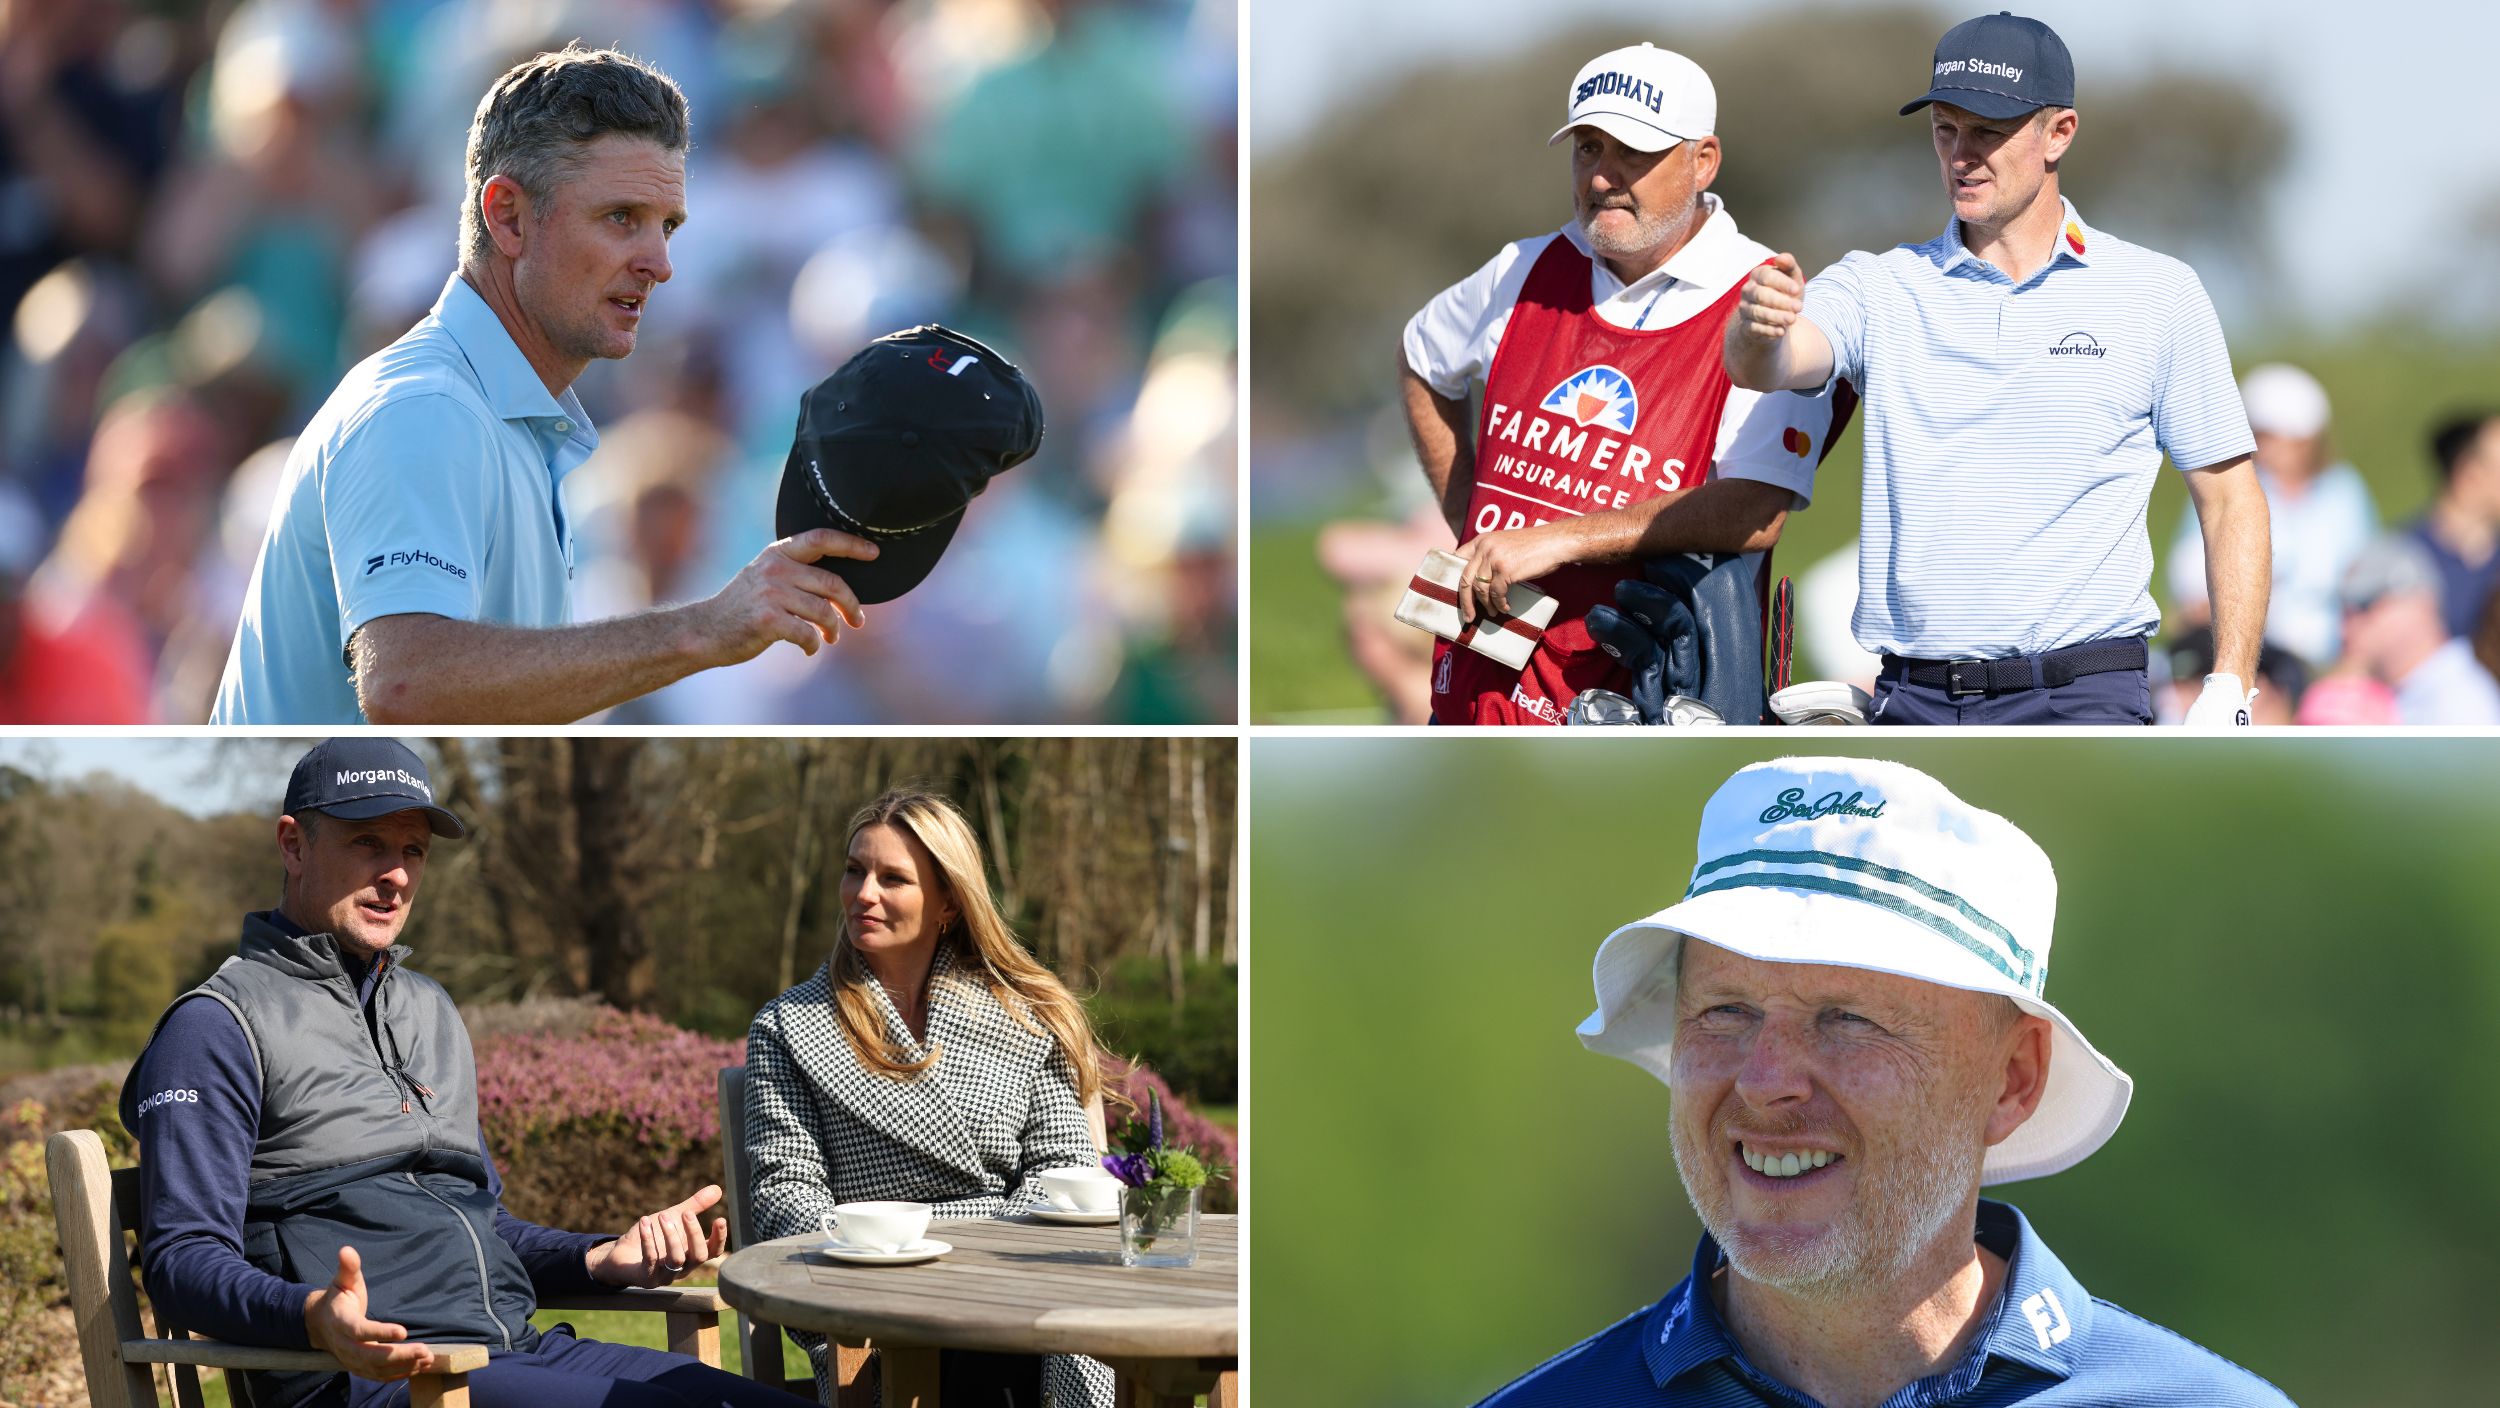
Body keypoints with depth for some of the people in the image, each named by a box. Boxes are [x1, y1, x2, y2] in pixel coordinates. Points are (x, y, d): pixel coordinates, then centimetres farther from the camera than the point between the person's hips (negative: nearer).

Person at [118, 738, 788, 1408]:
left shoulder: (430, 1011, 27)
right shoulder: (220, 1023, 1)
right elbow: (184, 1259, -8)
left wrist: (606, 1257, 15)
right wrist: (314, 1319, -28)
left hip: (518, 1348, 7)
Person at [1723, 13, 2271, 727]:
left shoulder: (2158, 292, 5)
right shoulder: (1882, 286, 8)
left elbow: (2230, 500, 7)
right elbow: (1765, 365, -11)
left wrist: (2228, 693, -3)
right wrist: (1759, 325, -36)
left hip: (2084, 700, -2)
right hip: (1910, 707, 2)